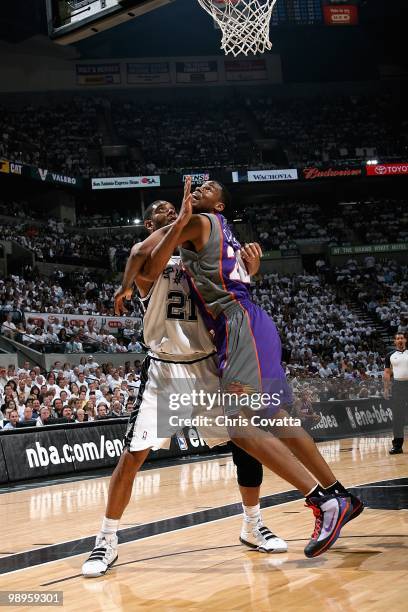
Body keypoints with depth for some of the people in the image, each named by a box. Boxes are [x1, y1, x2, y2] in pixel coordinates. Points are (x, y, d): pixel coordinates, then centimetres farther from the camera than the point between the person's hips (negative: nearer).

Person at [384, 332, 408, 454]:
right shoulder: (390, 356, 8)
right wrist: (386, 388, -1)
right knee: (397, 415, 3)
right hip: (397, 385, 1)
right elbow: (387, 373, 8)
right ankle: (398, 444, 7)